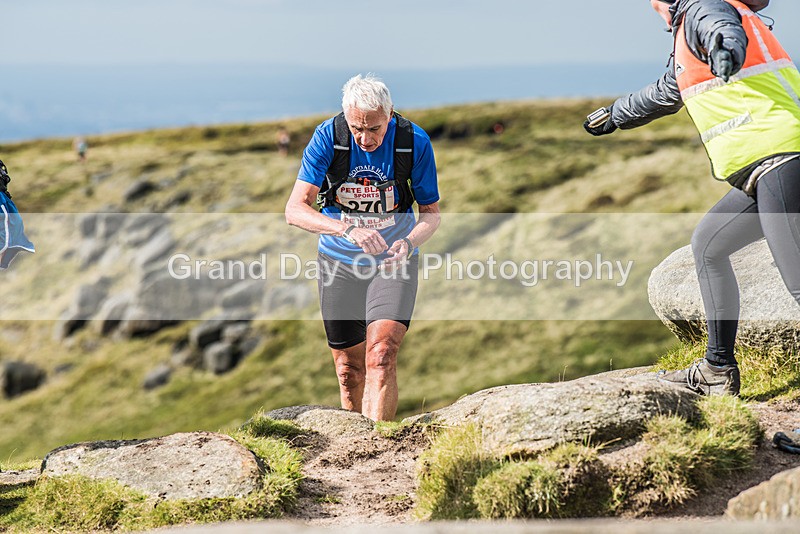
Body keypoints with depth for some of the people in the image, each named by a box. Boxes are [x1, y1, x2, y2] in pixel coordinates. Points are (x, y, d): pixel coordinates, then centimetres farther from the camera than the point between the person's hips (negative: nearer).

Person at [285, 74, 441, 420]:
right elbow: (295, 209, -21)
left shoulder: (415, 142, -16)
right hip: (339, 261, 1)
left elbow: (431, 212, -3)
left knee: (381, 354, -22)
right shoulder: (328, 136, -17)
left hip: (392, 262, -1)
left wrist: (409, 243, -26)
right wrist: (349, 229, -37)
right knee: (349, 369, 9)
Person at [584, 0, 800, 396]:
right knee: (707, 245, 22)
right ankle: (718, 371, 27)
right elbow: (667, 91, 47)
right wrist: (615, 115, 61)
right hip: (764, 171, 10)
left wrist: (726, 50, -51)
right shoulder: (692, 32, 29)